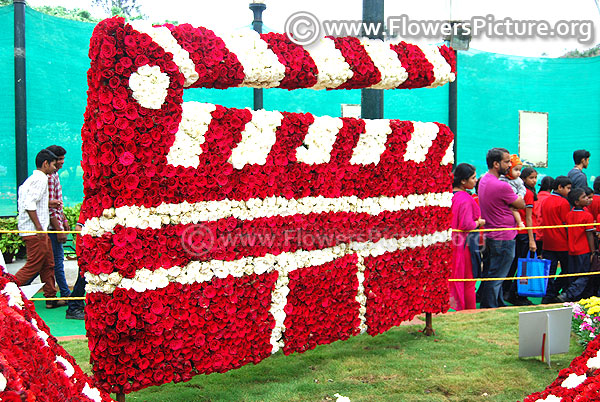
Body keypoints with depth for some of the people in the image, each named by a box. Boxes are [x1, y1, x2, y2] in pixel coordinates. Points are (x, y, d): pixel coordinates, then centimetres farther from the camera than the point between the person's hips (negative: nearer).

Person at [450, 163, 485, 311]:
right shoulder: (466, 199, -19)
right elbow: (467, 225, -24)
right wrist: (479, 222, -6)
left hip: (449, 242, 8)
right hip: (462, 244, -8)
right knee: (468, 281, 4)